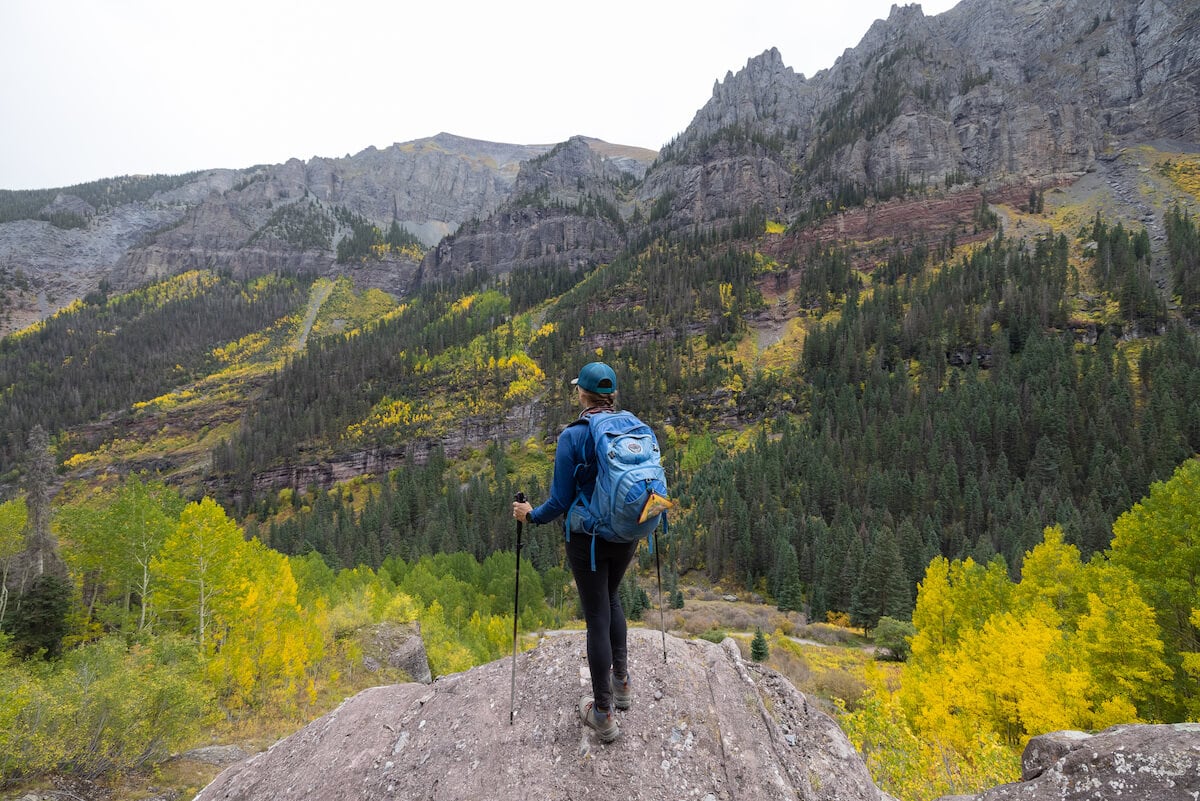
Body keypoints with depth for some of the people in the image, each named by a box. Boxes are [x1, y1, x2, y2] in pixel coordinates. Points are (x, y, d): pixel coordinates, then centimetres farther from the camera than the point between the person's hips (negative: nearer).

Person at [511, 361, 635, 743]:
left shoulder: (572, 437, -17)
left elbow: (561, 501, -14)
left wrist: (531, 515, 4)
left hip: (588, 539, -5)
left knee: (597, 617, 5)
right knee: (611, 598, 28)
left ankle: (604, 714, 16)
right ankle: (621, 681, 37)